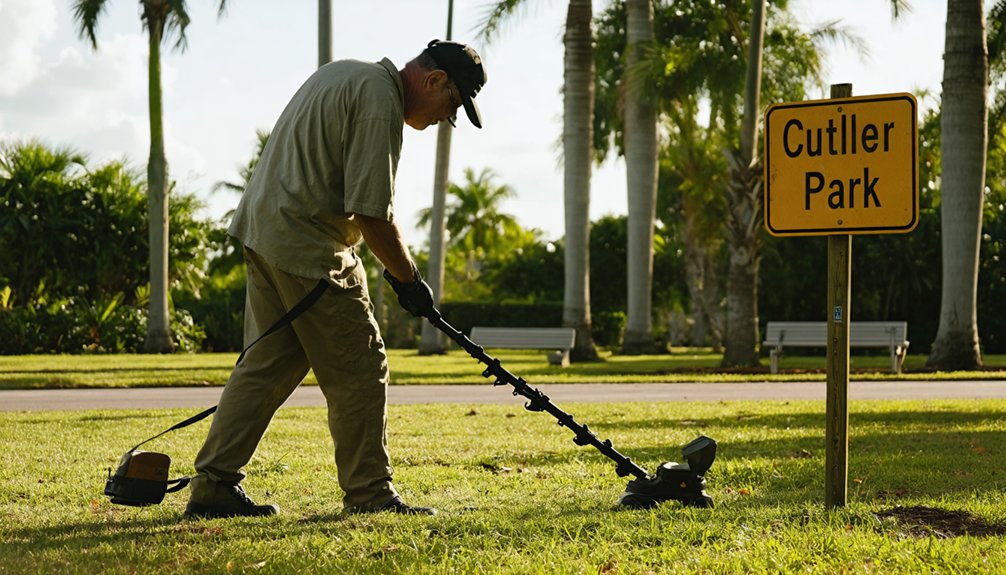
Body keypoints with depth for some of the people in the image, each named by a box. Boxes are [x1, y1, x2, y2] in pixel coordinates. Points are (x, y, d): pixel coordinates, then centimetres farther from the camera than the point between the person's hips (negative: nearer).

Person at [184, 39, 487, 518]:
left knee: (265, 364, 11)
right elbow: (372, 211, -18)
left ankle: (212, 486, 10)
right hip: (308, 249, -10)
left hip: (261, 228, 10)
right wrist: (408, 279, -7)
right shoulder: (381, 101, -15)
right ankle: (369, 493, 6)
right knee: (358, 371, -1)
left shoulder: (345, 73, 18)